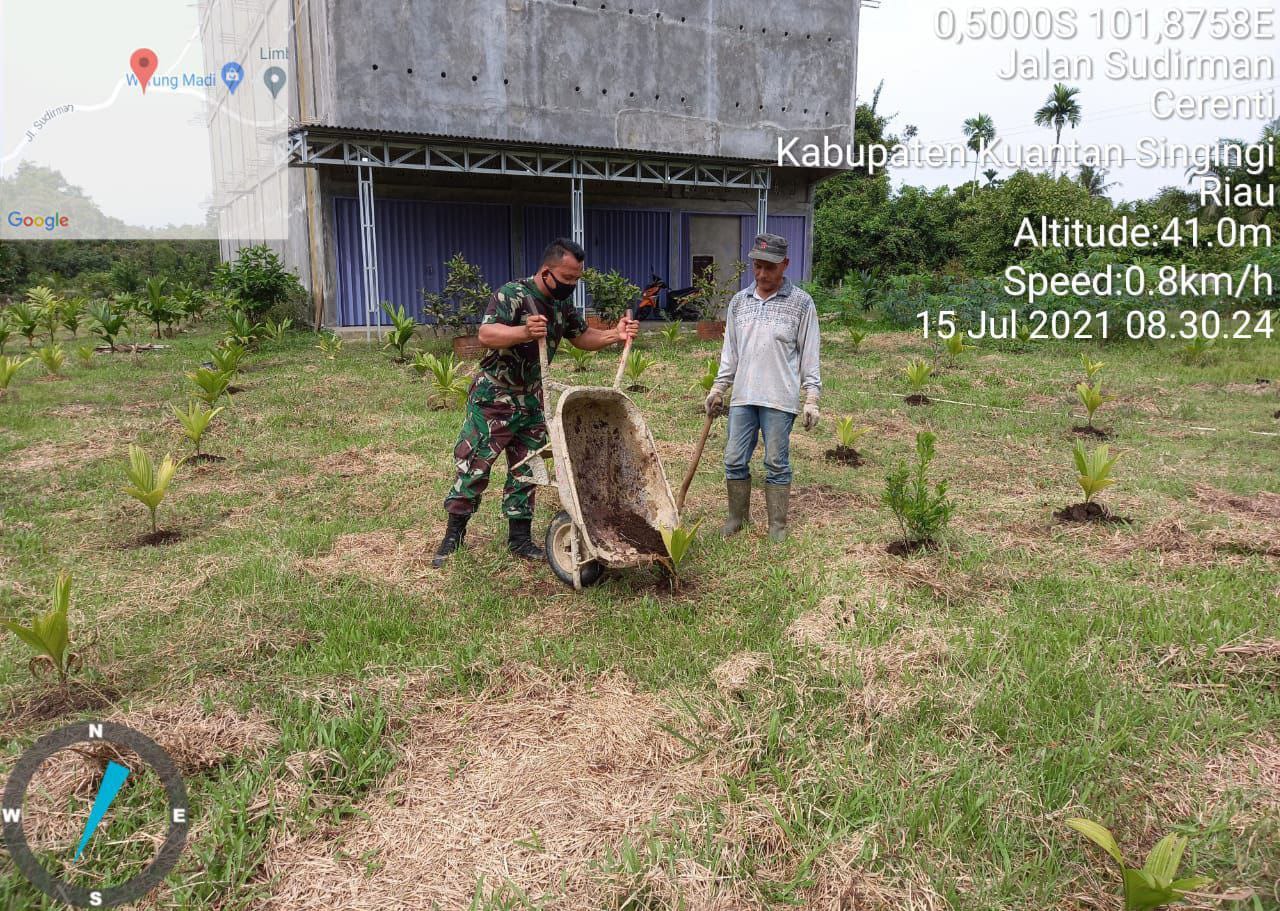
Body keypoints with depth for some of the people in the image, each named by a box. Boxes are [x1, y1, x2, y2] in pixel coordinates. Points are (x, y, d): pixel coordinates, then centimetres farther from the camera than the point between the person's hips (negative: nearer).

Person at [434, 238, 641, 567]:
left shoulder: (562, 303, 2)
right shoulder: (511, 294, -21)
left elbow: (582, 337, 14)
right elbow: (486, 334, -33)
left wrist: (615, 335, -4)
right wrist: (525, 332, -51)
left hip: (530, 399, 7)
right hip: (492, 396, -7)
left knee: (526, 468, 9)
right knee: (474, 465, -2)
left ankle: (519, 537, 19)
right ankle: (454, 534, 11)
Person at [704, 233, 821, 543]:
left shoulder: (801, 303, -2)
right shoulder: (739, 301, 10)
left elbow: (809, 354, -1)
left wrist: (812, 398, -5)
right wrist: (718, 387, 13)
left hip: (779, 400, -4)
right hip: (742, 397, 4)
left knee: (777, 464, 4)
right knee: (734, 460, 7)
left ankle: (777, 525, 16)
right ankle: (738, 516, 24)